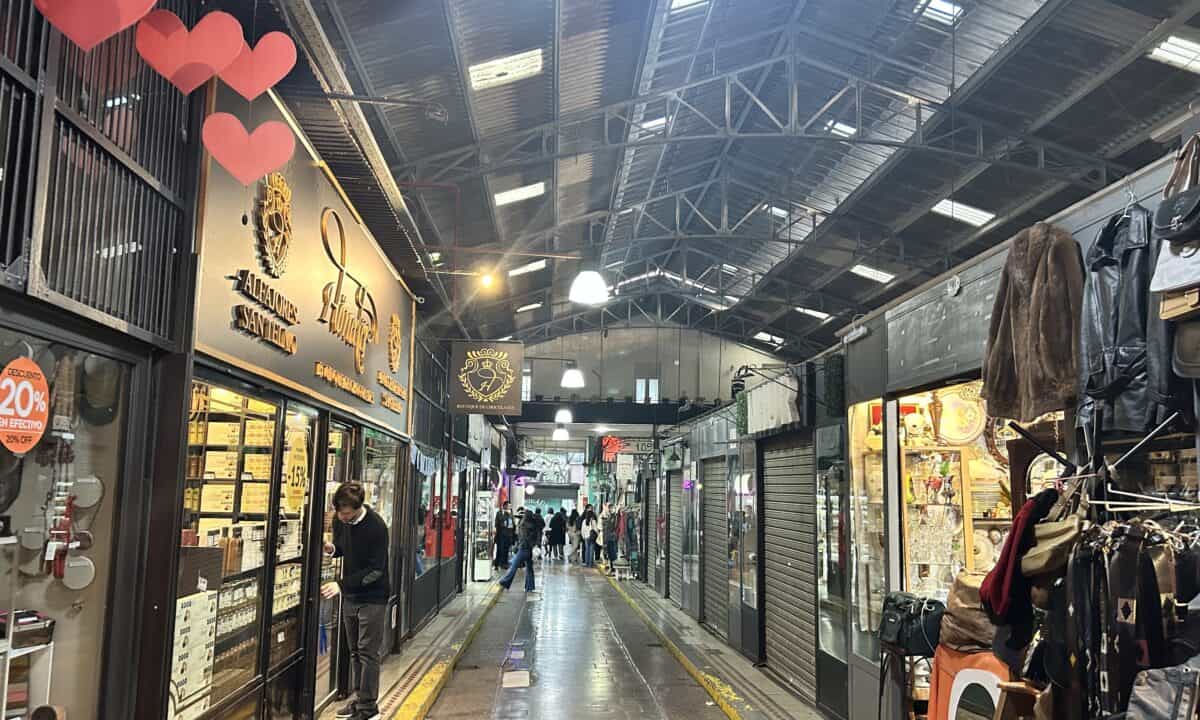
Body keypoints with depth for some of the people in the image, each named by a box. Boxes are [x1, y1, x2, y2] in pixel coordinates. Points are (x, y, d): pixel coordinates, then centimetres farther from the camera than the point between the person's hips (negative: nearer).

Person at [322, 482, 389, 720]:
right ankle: (360, 698, 26)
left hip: (373, 597, -7)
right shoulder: (339, 520, -3)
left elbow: (375, 570, -20)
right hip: (350, 595, 7)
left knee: (368, 652, -2)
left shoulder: (376, 527, -23)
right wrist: (332, 549, -9)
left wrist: (342, 585, -24)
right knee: (355, 651, 15)